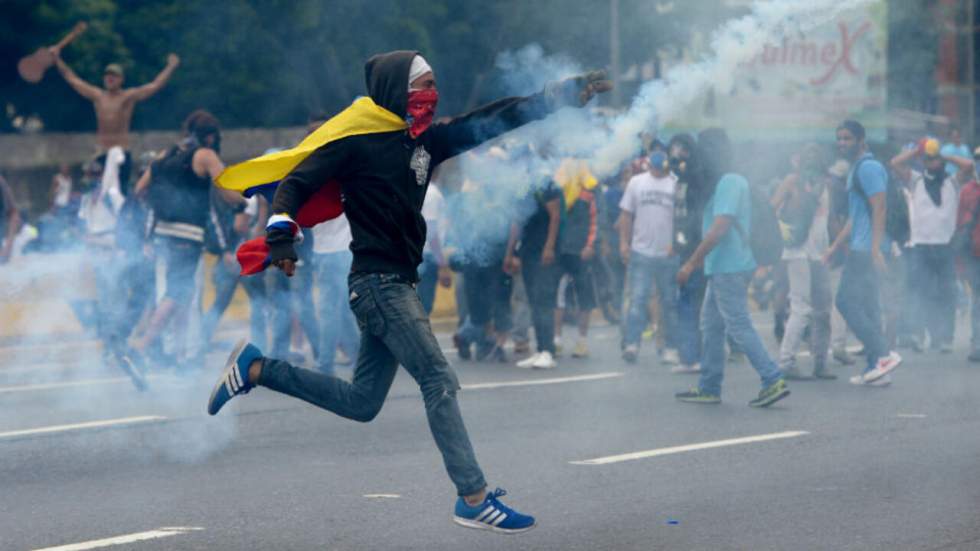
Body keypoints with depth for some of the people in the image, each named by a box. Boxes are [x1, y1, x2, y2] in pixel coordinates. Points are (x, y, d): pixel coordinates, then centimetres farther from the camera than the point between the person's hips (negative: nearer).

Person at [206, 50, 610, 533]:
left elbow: (493, 120, 11)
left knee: (361, 403, 14)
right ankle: (474, 500, -11)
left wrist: (568, 94, 7)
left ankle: (254, 369, 23)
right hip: (377, 281, -9)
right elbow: (297, 183, -11)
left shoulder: (425, 139, 12)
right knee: (439, 381, -13)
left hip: (397, 284, 9)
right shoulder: (356, 141, -10)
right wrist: (281, 234, -30)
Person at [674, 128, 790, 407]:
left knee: (739, 326, -9)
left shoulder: (729, 183, -15)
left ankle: (773, 381, -11)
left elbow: (719, 228, -22)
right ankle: (709, 388, 18)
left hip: (729, 269, -10)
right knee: (711, 325, 14)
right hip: (722, 269, 10)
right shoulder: (733, 181, 16)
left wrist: (691, 263, -18)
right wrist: (700, 260, 23)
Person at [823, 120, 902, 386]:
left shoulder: (868, 167, -10)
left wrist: (876, 248, -26)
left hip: (866, 250, -10)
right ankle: (876, 365, 10)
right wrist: (834, 247, 28)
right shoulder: (856, 170, 22)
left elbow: (879, 209, -19)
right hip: (859, 249, 10)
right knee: (867, 307, 9)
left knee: (847, 301, -13)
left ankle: (883, 355, -14)